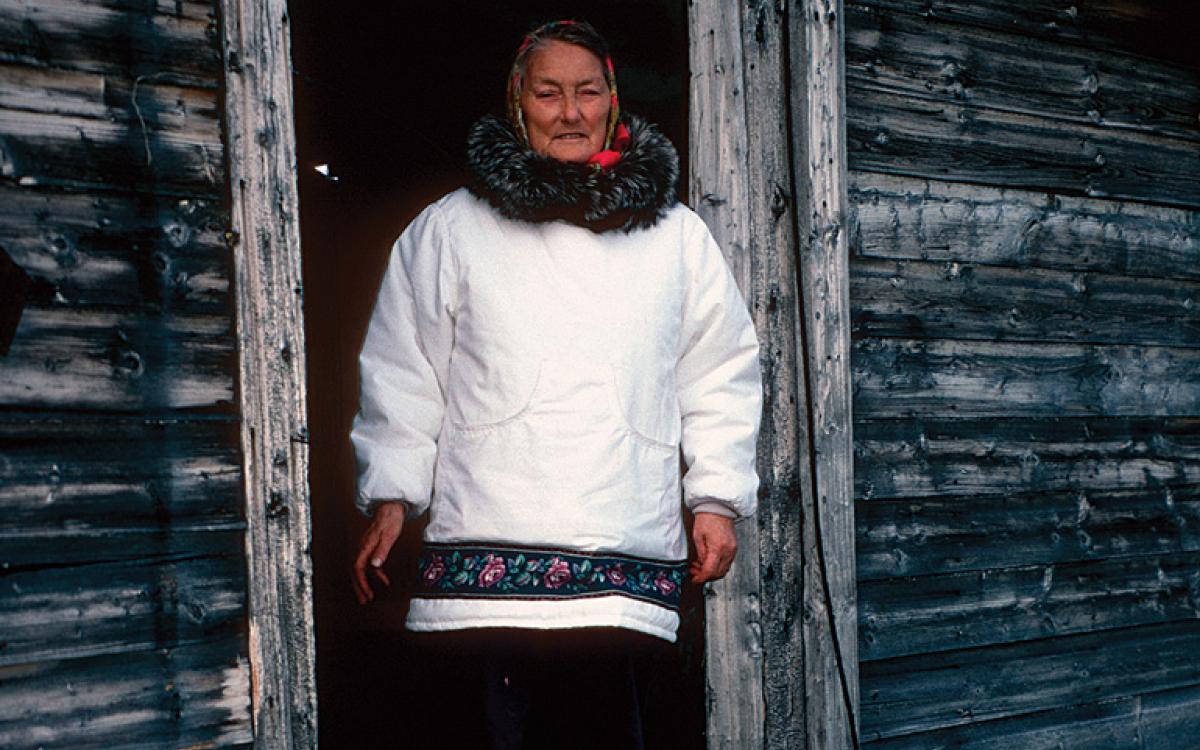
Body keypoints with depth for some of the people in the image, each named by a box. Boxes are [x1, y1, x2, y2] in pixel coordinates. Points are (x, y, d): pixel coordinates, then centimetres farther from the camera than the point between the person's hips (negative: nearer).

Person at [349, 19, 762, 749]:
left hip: (627, 557, 1)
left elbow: (721, 376, 16)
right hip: (491, 549, -1)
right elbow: (405, 374, 11)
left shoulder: (679, 236, 14)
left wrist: (718, 497, 10)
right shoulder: (449, 230, 10)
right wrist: (391, 498, 7)